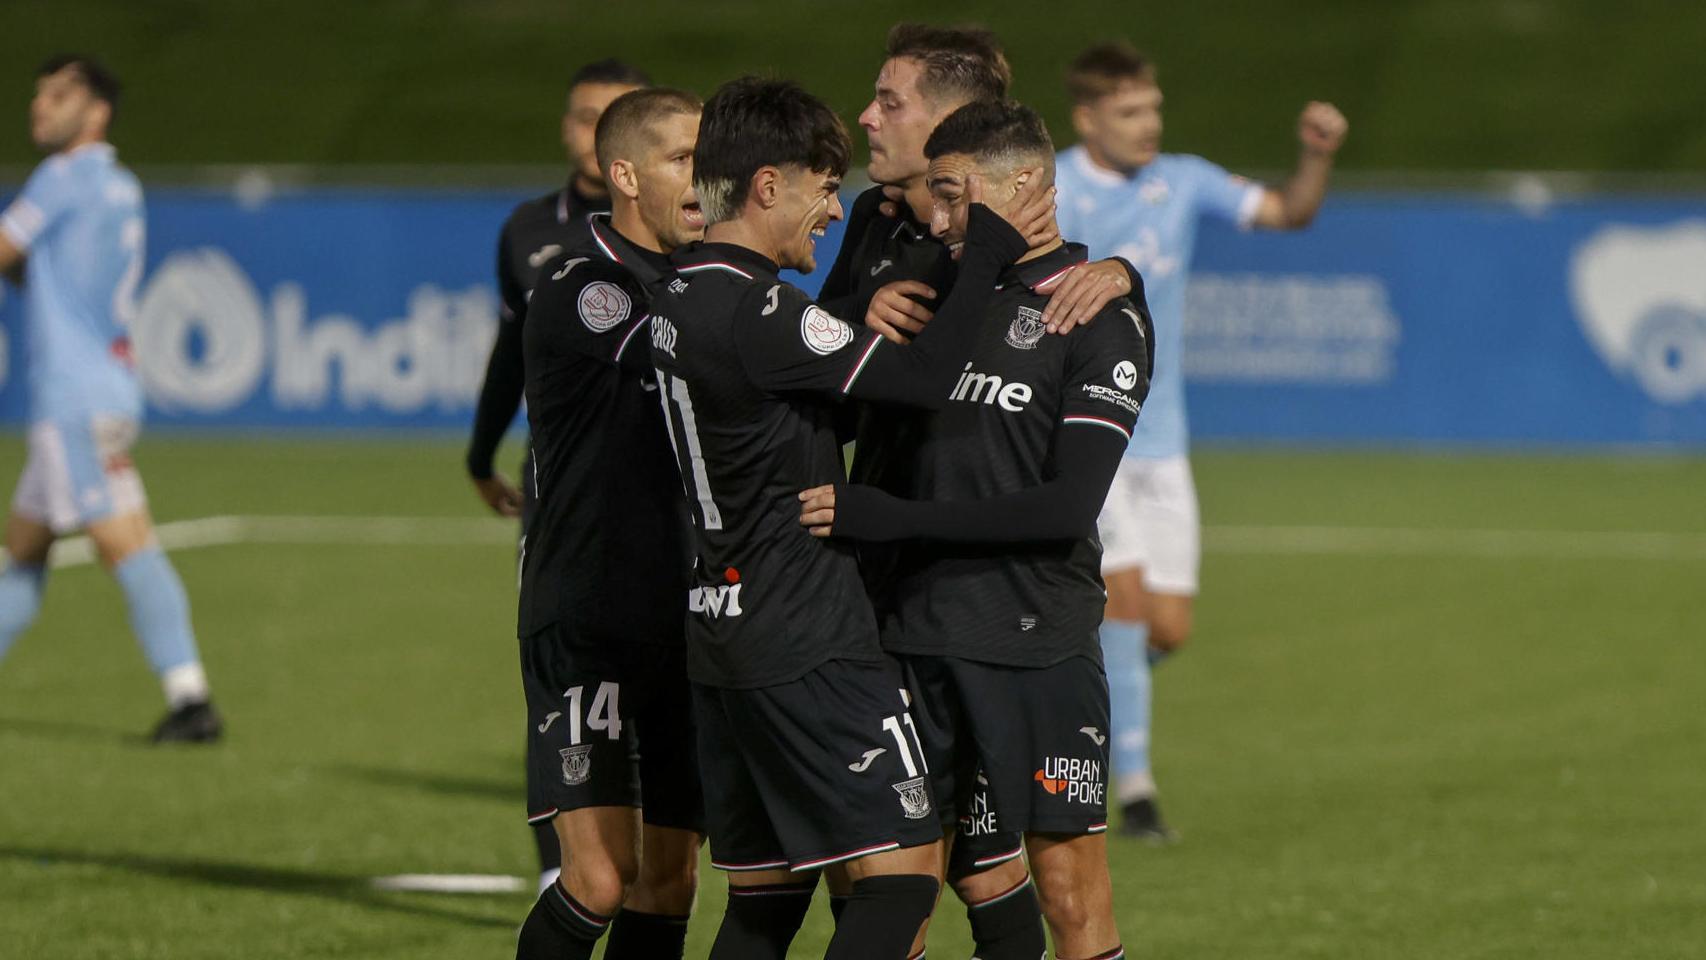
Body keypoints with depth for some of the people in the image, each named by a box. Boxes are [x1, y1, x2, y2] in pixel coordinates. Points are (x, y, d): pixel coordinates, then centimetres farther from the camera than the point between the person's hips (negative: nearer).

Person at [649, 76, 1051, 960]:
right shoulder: (753, 314, -18)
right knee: (903, 869, -8)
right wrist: (988, 251, -6)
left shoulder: (679, 302, 11)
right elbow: (923, 377, -16)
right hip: (805, 646, -10)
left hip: (717, 622, 10)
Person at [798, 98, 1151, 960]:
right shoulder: (939, 284, 15)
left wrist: (889, 518, -15)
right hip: (916, 634, 6)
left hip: (1037, 643, -5)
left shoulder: (1102, 317, -5)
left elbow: (1068, 505, -14)